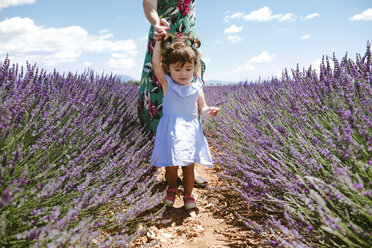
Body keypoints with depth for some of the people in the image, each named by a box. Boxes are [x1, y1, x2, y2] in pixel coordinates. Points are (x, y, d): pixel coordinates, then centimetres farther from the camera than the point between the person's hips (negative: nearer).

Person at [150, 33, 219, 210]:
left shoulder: (196, 88, 6)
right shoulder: (167, 83, 1)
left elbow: (202, 109, 11)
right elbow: (156, 62, -4)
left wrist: (209, 111, -11)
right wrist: (159, 40, 0)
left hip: (190, 131, 2)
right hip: (171, 131, -1)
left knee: (188, 166, 7)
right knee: (171, 166, 4)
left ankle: (188, 195, 27)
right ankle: (172, 189, 34)